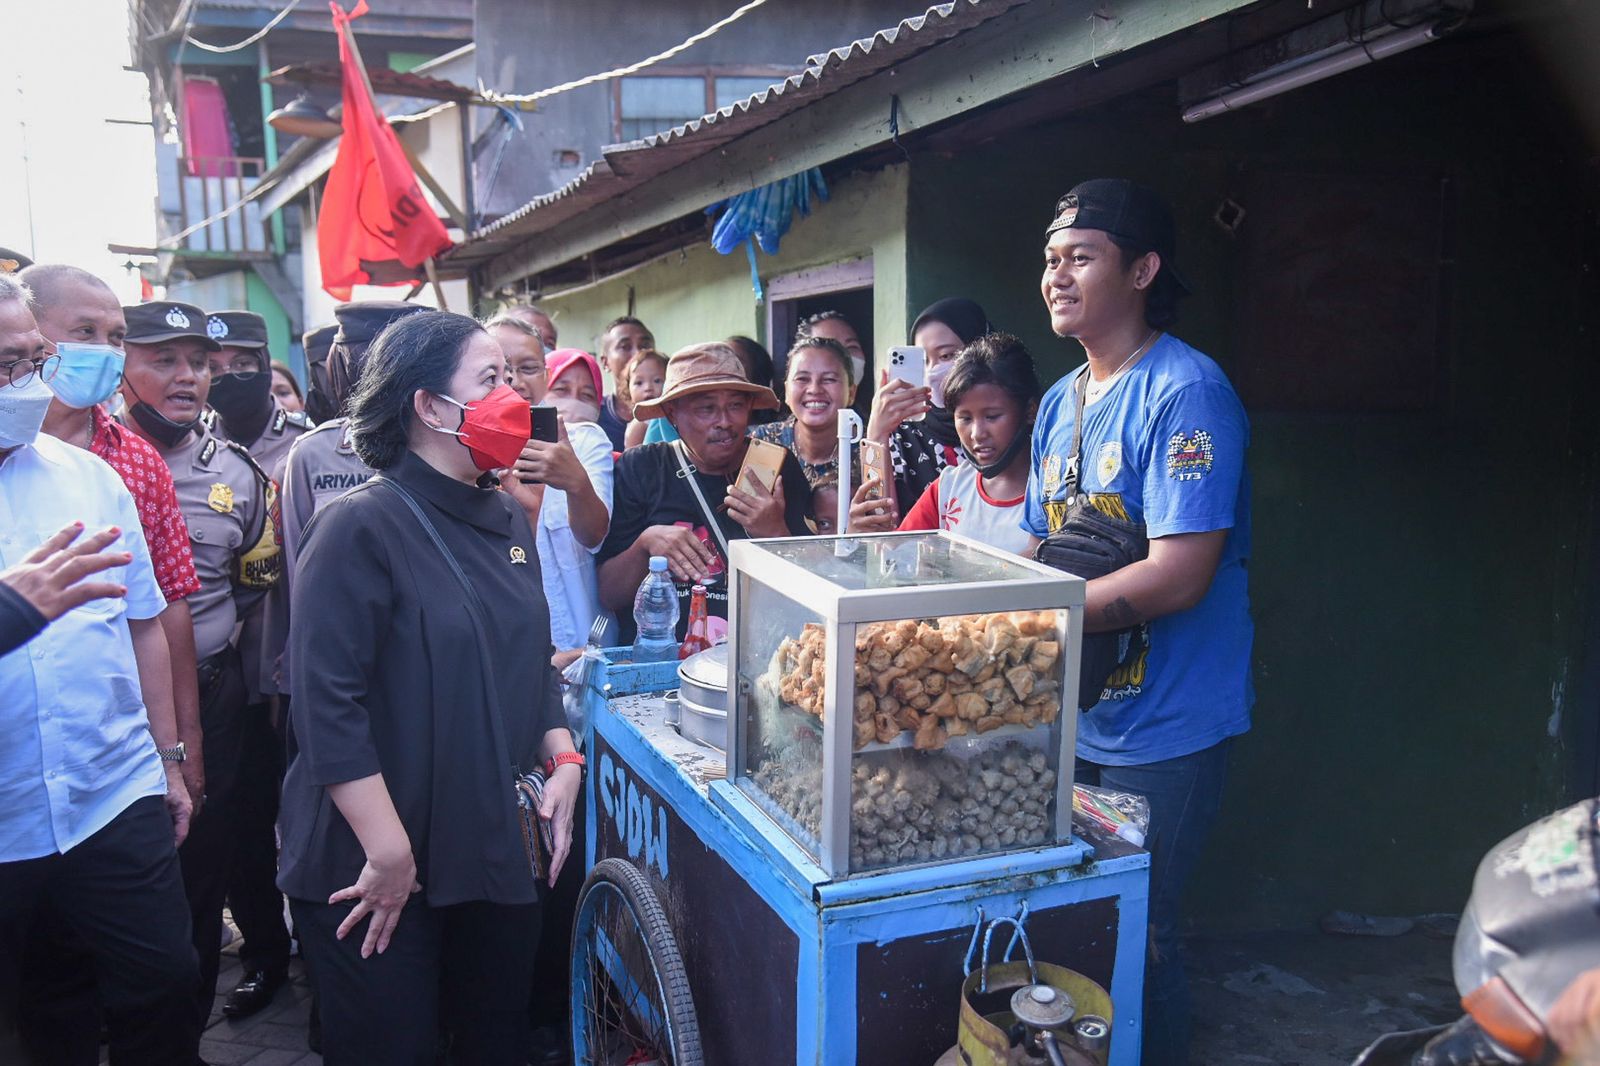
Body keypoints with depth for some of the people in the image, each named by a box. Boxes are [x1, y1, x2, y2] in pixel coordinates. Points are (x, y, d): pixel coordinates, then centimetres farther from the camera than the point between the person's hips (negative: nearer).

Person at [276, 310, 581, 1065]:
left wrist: (561, 759, 3)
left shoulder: (505, 518, 8)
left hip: (497, 853, 7)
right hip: (377, 869, -7)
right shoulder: (362, 527, -15)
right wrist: (387, 853, -22)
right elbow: (326, 704, -21)